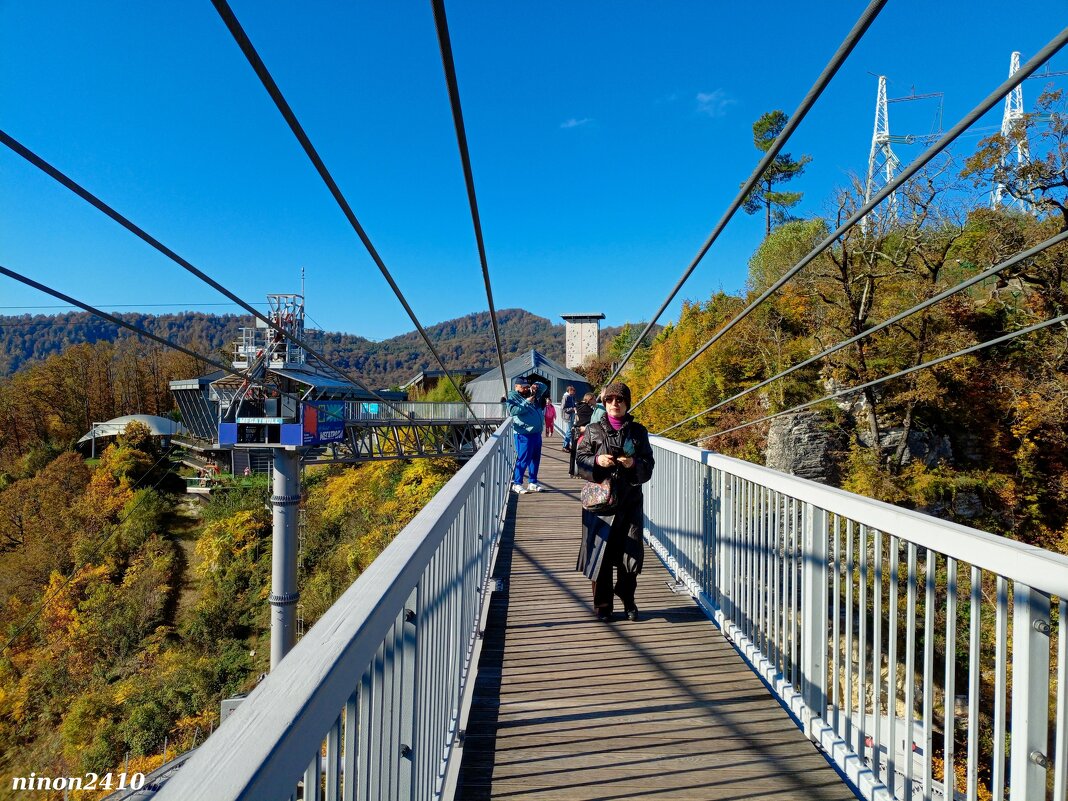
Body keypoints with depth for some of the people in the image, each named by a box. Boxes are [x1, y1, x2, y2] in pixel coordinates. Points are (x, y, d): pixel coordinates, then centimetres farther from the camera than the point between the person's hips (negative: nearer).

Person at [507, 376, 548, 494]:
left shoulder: (531, 395, 17)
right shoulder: (512, 396, -2)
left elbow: (544, 387, 26)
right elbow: (513, 410, -19)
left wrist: (536, 385, 4)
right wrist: (527, 402, -17)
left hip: (537, 433, 8)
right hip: (524, 434, -8)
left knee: (535, 458, 13)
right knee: (523, 459, -8)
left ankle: (533, 482, 24)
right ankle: (516, 484, 1)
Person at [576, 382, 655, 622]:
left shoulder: (638, 431, 7)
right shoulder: (593, 430, 4)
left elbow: (648, 465, 5)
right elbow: (581, 461, 4)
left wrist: (634, 464, -15)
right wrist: (597, 461, -16)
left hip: (630, 502, 1)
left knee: (630, 553, 5)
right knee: (601, 553, 2)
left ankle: (628, 600, 27)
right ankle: (603, 605, 18)